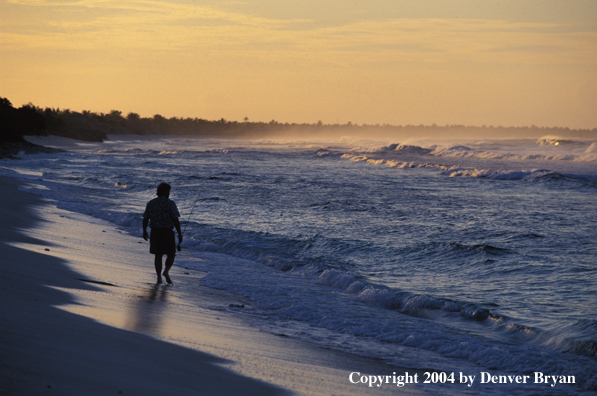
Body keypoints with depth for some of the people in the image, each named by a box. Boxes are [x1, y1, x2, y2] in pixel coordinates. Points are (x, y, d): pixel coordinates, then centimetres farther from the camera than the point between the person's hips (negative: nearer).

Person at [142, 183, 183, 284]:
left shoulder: (151, 203, 5)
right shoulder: (170, 203, -9)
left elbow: (145, 218, 9)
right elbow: (175, 220, -14)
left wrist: (144, 231, 22)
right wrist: (179, 233, -10)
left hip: (155, 232, 4)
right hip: (167, 232, -4)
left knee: (158, 255, 13)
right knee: (171, 255, 8)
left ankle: (159, 277, 9)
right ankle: (166, 271, -17)